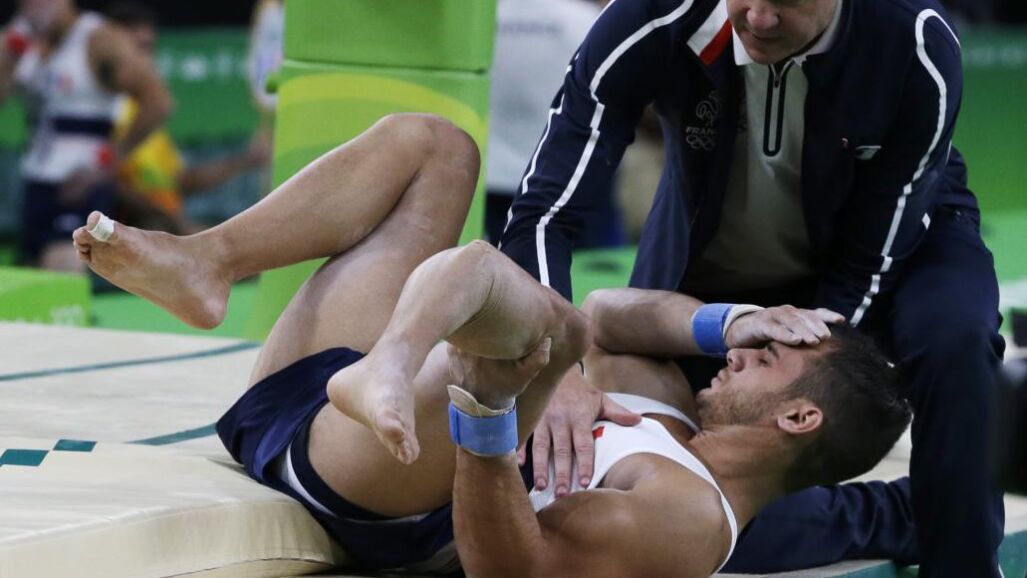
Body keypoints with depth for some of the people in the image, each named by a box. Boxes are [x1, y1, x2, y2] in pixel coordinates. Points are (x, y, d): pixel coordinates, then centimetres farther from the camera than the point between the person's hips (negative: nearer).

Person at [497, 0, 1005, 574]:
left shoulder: (919, 50, -34)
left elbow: (869, 261, -25)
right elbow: (543, 211, -32)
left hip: (891, 234, -1)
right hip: (711, 271, 2)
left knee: (955, 337, -36)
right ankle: (909, 516, 16)